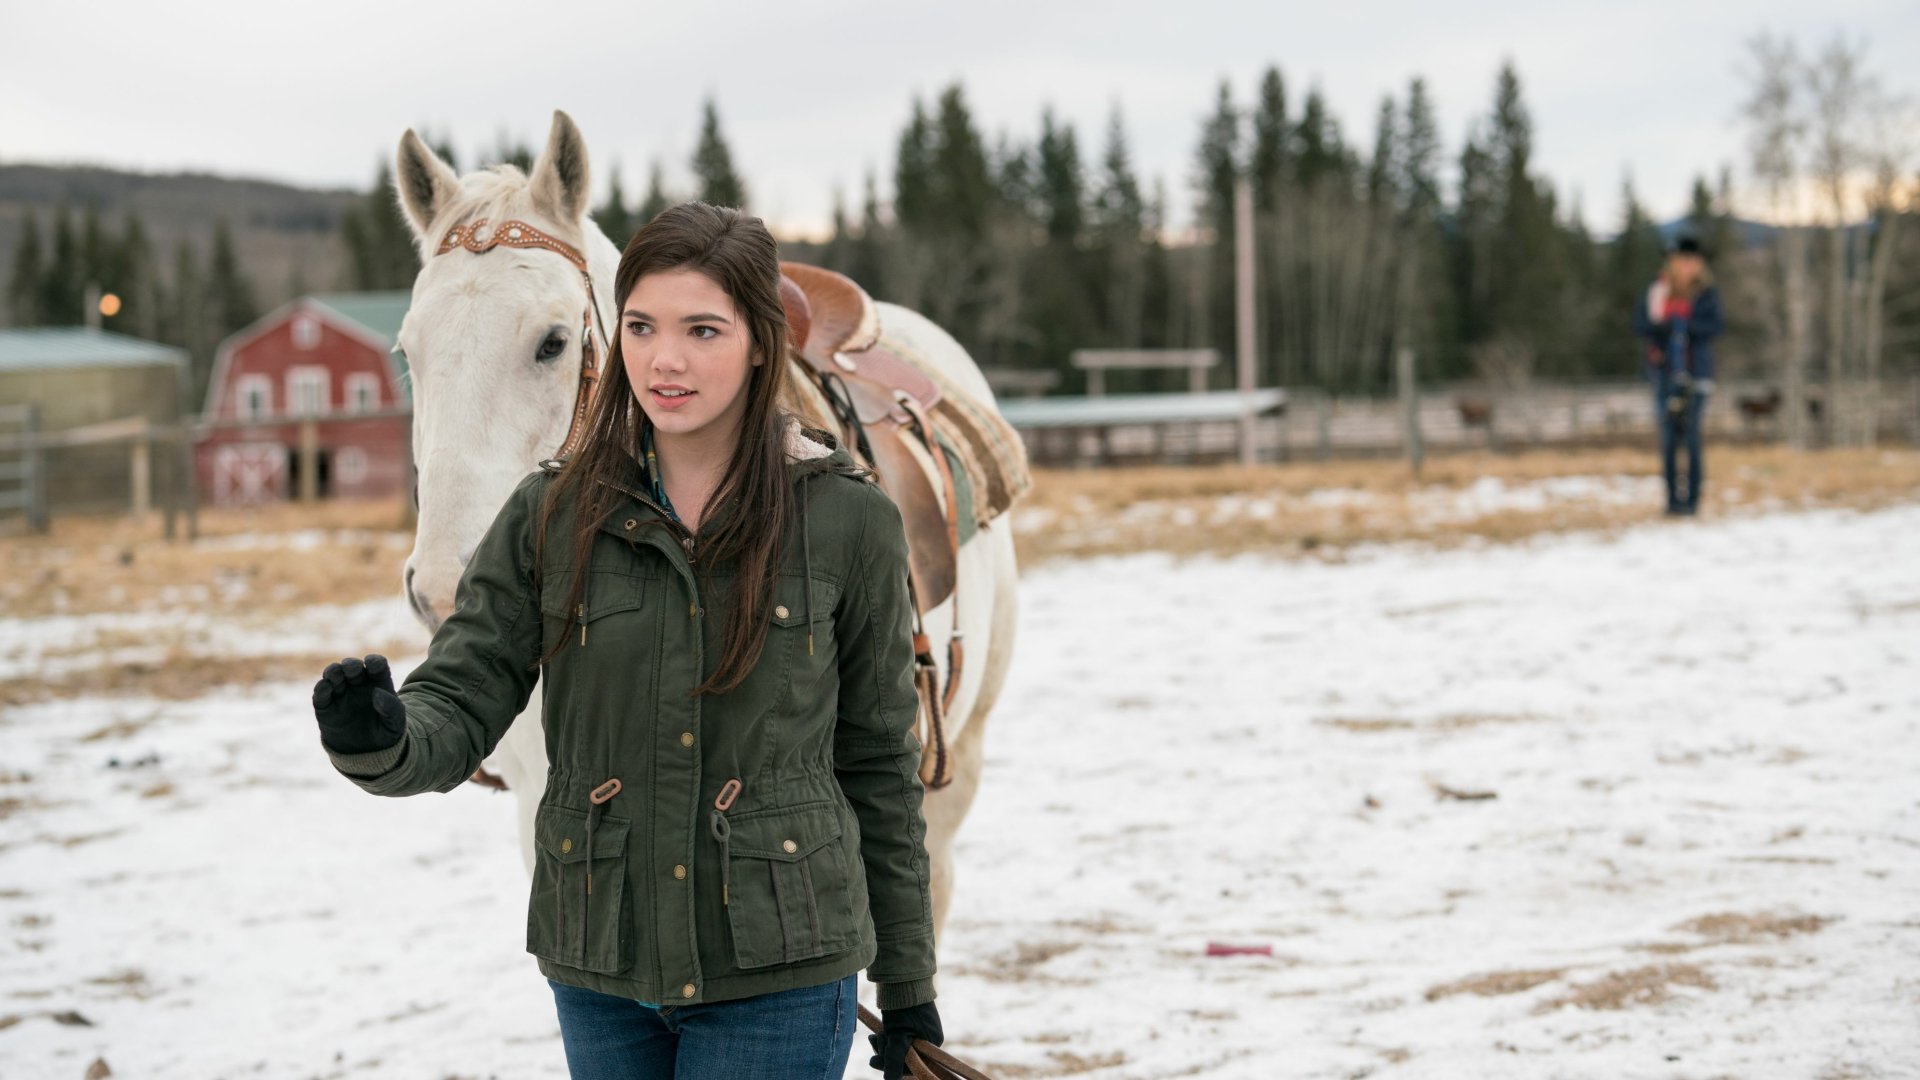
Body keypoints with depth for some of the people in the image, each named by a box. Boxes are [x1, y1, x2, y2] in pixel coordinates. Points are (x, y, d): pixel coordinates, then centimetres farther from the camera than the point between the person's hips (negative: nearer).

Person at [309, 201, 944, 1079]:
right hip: (598, 969, 3)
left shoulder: (846, 521, -4)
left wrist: (907, 986, 6)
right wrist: (379, 742, -29)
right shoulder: (550, 515, 0)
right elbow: (457, 708, -5)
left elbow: (879, 764, 3)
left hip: (779, 978, -3)